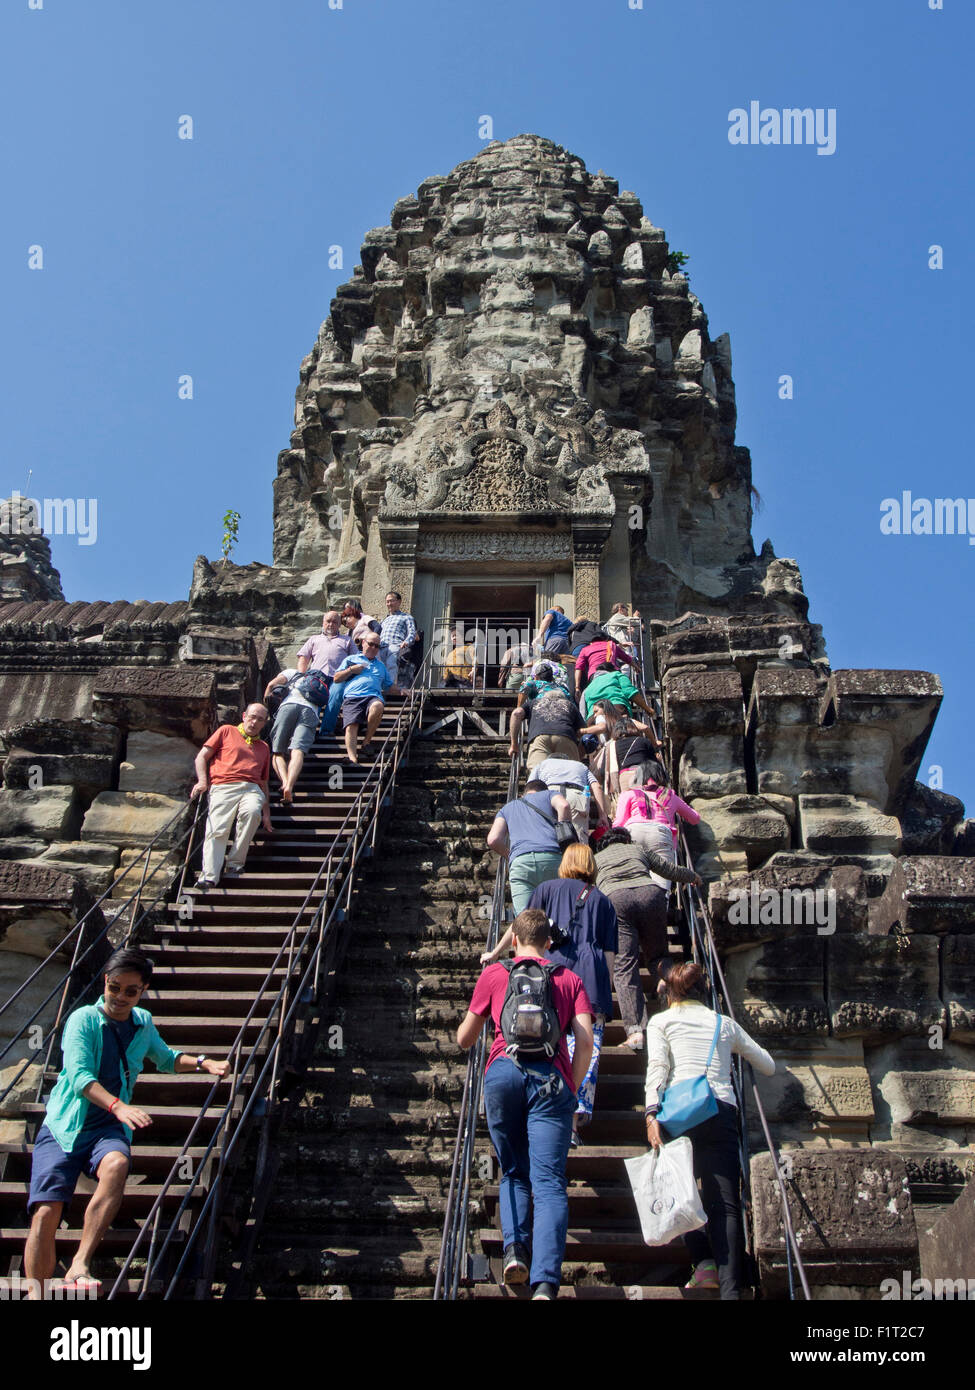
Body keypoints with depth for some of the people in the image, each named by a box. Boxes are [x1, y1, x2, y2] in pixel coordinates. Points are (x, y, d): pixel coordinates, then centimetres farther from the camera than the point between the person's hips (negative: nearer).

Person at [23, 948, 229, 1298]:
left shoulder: (143, 1023, 13)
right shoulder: (84, 1019, -4)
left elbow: (165, 1058, 32)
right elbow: (79, 1074, -18)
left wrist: (203, 1063, 13)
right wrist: (118, 1106, -34)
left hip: (108, 1128, 2)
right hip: (62, 1127, -2)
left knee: (116, 1165, -33)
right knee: (45, 1211, -21)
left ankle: (79, 1266, -36)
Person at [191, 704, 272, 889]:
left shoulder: (264, 748, 31)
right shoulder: (227, 731, 22)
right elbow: (202, 757, 16)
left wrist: (266, 813, 18)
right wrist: (202, 781, -2)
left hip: (251, 789, 2)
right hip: (223, 786, -2)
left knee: (252, 812, -34)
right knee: (217, 829, -26)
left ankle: (235, 864, -26)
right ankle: (209, 877, -37)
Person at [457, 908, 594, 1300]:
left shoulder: (493, 974, 18)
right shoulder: (569, 978, 19)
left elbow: (464, 1039, 24)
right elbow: (585, 1040, 6)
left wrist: (467, 1039, 47)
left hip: (504, 1071, 1)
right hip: (550, 1077, 0)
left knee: (513, 1173, 18)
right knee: (549, 1181, -4)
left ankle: (514, 1246, -5)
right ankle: (545, 1281, -20)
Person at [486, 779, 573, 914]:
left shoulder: (507, 808, 32)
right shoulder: (548, 794, 27)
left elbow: (493, 840, 16)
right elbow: (564, 806, 2)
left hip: (520, 860, 1)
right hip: (552, 857, -1)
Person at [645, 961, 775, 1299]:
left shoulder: (661, 1021, 16)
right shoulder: (725, 1024, 23)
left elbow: (657, 1068, -1)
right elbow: (768, 1066, 31)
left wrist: (651, 1113, -9)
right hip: (722, 1110, 2)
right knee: (725, 1204, -3)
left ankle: (704, 1261, -3)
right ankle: (730, 1288, -15)